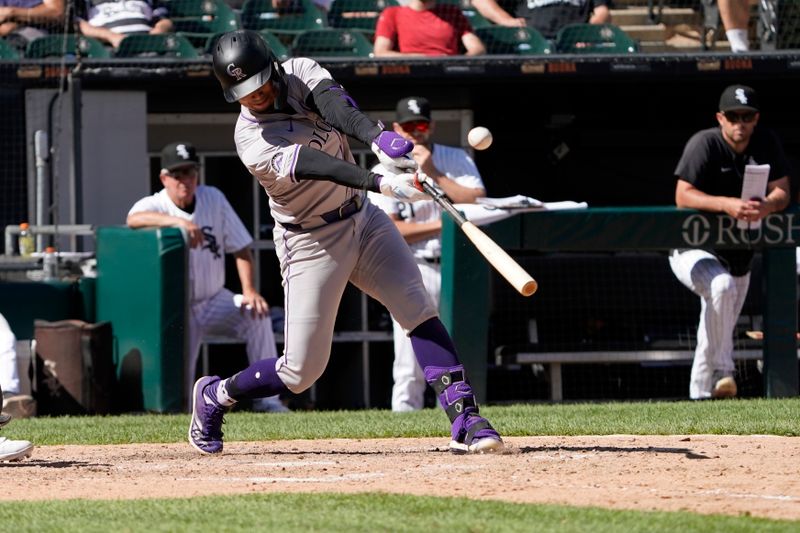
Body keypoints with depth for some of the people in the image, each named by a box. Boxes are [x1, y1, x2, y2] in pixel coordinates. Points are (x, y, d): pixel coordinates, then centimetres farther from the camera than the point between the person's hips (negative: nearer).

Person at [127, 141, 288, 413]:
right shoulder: (153, 205, -11)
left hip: (214, 300, 3)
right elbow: (134, 219, -37)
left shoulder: (214, 199, 0)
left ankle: (266, 399, -20)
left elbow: (241, 248, 1)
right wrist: (179, 222, -51)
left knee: (258, 315, -25)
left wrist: (249, 291, -14)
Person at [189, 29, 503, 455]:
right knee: (301, 371, -1)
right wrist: (382, 182, -52)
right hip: (311, 243, -5)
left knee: (418, 308, -15)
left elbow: (333, 105, -28)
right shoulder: (252, 142, -21)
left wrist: (377, 137, -50)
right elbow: (310, 164, -37)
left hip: (363, 218, 5)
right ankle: (215, 396, 25)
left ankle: (465, 420, -19)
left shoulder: (300, 73, -7)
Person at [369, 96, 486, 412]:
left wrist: (434, 174, -12)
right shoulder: (384, 173, 1)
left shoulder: (457, 160, 6)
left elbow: (479, 204, -9)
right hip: (413, 271, -2)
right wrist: (442, 224, -13)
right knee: (410, 366, -7)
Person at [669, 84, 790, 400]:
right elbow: (683, 196, -24)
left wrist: (765, 206, -33)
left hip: (737, 255, 6)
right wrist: (727, 204, -39)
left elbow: (782, 193, -8)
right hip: (692, 252, -6)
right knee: (722, 285, -35)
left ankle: (700, 395, 28)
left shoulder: (767, 144, -3)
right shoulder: (705, 143, -17)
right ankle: (721, 373, -31)